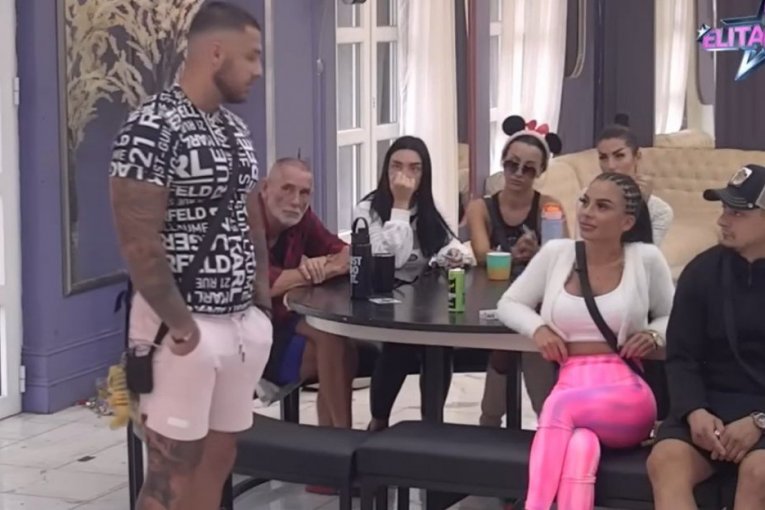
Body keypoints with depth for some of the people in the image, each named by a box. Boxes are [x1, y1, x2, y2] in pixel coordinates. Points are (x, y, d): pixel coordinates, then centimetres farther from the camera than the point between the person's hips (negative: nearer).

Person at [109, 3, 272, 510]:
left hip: (244, 323, 8)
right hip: (187, 328, -8)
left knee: (218, 458, 12)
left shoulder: (235, 127, 11)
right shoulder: (152, 127, -15)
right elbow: (139, 242, -19)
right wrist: (180, 326, -17)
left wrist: (263, 301, 12)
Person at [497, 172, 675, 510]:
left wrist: (654, 335, -6)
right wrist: (538, 328, -3)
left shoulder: (646, 259, 4)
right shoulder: (556, 253, 9)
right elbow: (508, 304, 18)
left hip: (626, 396, -1)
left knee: (561, 405, -36)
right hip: (568, 387, 1)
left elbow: (673, 316, 17)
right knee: (581, 443, -36)